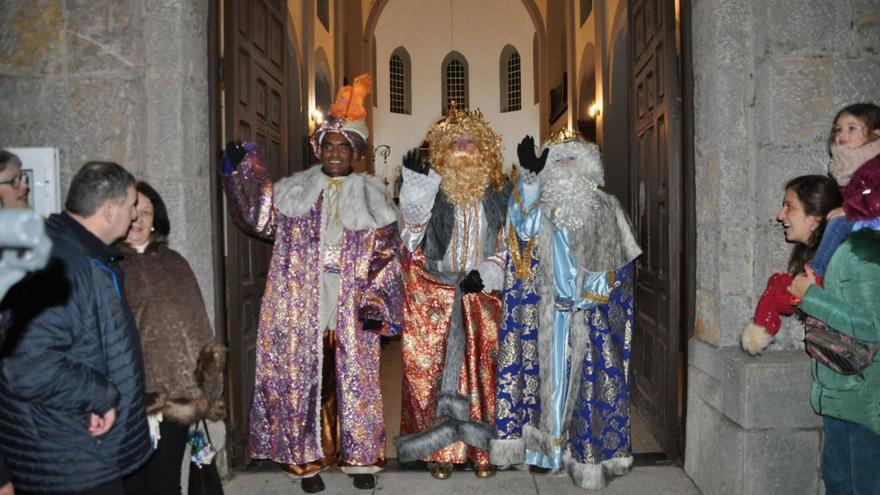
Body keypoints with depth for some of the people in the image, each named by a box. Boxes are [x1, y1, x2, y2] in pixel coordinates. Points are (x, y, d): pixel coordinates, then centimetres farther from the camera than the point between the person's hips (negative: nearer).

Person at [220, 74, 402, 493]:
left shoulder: (371, 195, 7)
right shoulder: (294, 190, 11)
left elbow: (387, 254, 1)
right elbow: (260, 217, 0)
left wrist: (376, 302, -10)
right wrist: (239, 171, -9)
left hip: (351, 310, 0)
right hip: (302, 308, 1)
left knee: (354, 380, 5)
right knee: (303, 379, 4)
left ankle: (359, 457, 20)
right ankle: (307, 458, 19)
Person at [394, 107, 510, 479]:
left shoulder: (497, 192, 6)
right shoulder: (432, 188, 2)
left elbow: (507, 244, 6)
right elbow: (413, 219, -18)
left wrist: (485, 274, -8)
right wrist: (417, 179, -30)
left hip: (482, 294, 1)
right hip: (436, 293, -1)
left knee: (481, 369, 4)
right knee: (435, 368, 1)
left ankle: (480, 448, 16)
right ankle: (441, 448, 13)